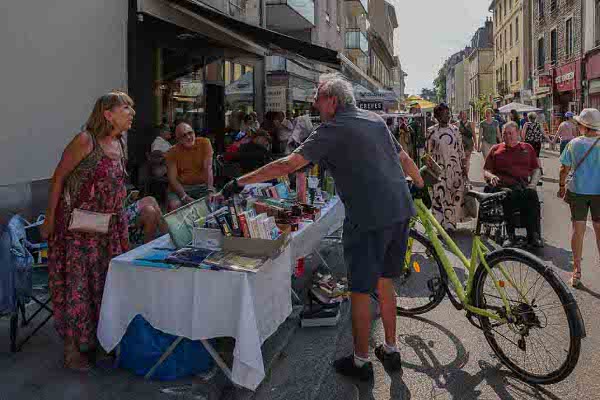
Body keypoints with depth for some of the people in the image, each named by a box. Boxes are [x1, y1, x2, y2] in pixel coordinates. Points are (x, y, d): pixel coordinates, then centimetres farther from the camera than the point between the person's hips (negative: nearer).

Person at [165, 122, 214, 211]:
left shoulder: (204, 143, -6)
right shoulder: (172, 152, -6)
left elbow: (208, 168, -16)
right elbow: (172, 179, -11)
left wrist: (210, 190, -29)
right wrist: (185, 197, -26)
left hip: (202, 185, 1)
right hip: (180, 187, -1)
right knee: (174, 206, -29)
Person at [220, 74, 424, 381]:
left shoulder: (333, 129, -9)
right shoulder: (376, 119, 14)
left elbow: (289, 164, -17)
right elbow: (403, 157, 22)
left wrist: (240, 182, -13)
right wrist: (421, 185, 39)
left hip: (369, 218, -8)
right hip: (401, 210, 8)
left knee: (361, 292, 6)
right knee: (384, 284, 21)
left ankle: (360, 362, 21)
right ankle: (390, 351, 33)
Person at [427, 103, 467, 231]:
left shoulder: (455, 129, 6)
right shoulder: (431, 131, -1)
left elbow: (461, 149, 9)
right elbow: (429, 152, 1)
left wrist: (463, 166, 5)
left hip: (455, 167, 3)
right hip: (439, 168, -3)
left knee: (455, 194, 4)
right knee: (440, 194, -4)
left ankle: (451, 222, 17)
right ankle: (442, 224, 6)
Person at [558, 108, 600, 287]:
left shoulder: (574, 144, -7)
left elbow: (565, 168, -3)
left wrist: (562, 186, 12)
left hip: (577, 191, 0)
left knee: (578, 229, 7)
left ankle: (577, 271, 13)